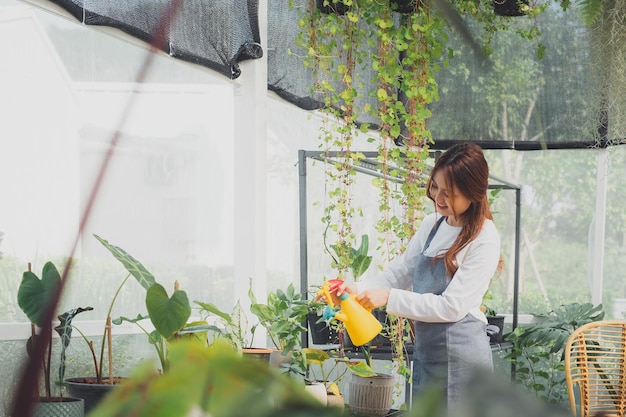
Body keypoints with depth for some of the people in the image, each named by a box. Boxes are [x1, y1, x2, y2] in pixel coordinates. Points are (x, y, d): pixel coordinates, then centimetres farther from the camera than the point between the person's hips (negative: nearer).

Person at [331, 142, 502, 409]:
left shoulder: (484, 240, -15)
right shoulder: (432, 225, 8)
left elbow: (452, 307, -19)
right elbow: (400, 272, 13)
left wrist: (389, 298, -19)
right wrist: (359, 289, -5)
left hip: (459, 354, -7)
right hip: (425, 349, 7)